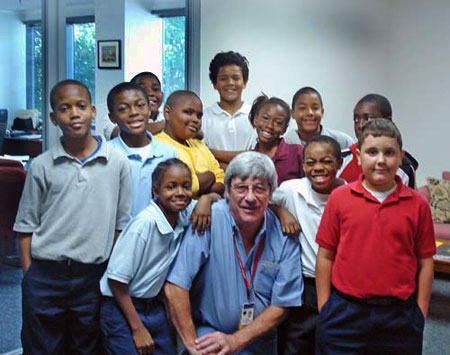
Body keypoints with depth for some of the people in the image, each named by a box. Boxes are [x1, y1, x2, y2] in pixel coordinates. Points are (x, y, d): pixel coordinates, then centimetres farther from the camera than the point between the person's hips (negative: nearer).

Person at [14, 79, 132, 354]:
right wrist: (29, 275, -2)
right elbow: (26, 226, 5)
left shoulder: (117, 163, -1)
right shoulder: (42, 167, 0)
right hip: (44, 276, 0)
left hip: (93, 277, 0)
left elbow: (121, 225, 4)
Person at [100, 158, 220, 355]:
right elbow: (116, 280, -20)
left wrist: (205, 199, -13)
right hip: (123, 310, -6)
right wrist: (138, 329, -16)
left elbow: (217, 197, 11)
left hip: (155, 308, 6)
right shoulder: (144, 224, -24)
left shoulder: (183, 215, -6)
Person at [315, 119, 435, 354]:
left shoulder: (417, 205, -1)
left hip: (400, 317, 1)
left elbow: (425, 262, 3)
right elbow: (325, 256, 1)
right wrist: (324, 309, 0)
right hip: (344, 313, 0)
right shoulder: (340, 198, -2)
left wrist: (420, 315, 2)